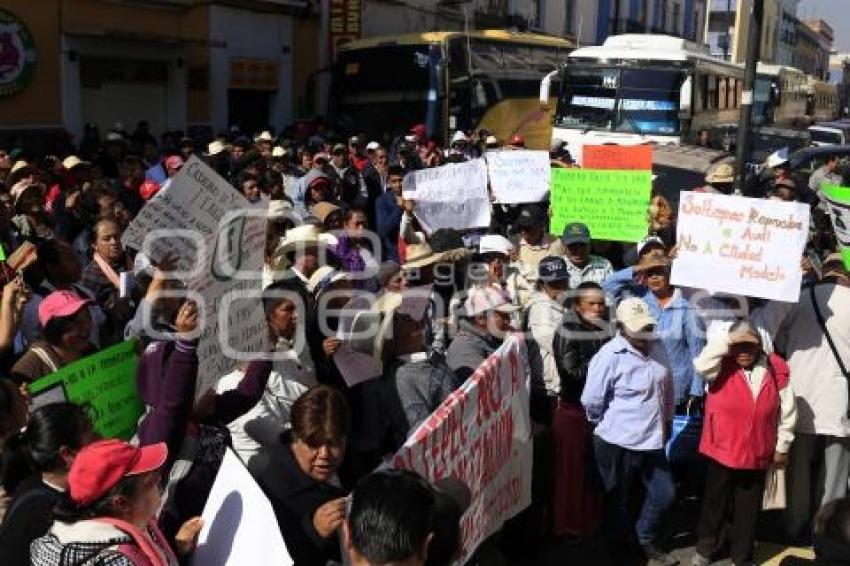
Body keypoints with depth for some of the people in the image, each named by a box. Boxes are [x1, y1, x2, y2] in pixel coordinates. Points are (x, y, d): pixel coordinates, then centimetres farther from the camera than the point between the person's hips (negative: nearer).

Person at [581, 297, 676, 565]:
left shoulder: (656, 349, 0)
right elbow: (591, 402, -15)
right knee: (620, 500, 12)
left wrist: (667, 420, 20)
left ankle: (645, 539, 38)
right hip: (618, 443, -6)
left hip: (652, 440, 6)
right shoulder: (609, 357, -21)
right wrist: (608, 425, 2)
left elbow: (667, 388, 15)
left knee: (664, 493, 14)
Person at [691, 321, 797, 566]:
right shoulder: (721, 367, -9)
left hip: (757, 456, 2)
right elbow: (702, 363, -33)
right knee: (715, 503, 14)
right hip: (720, 452, -2)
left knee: (748, 509, 15)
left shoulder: (776, 369, -5)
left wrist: (782, 446, 9)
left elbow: (787, 411, 4)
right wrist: (729, 339, -31)